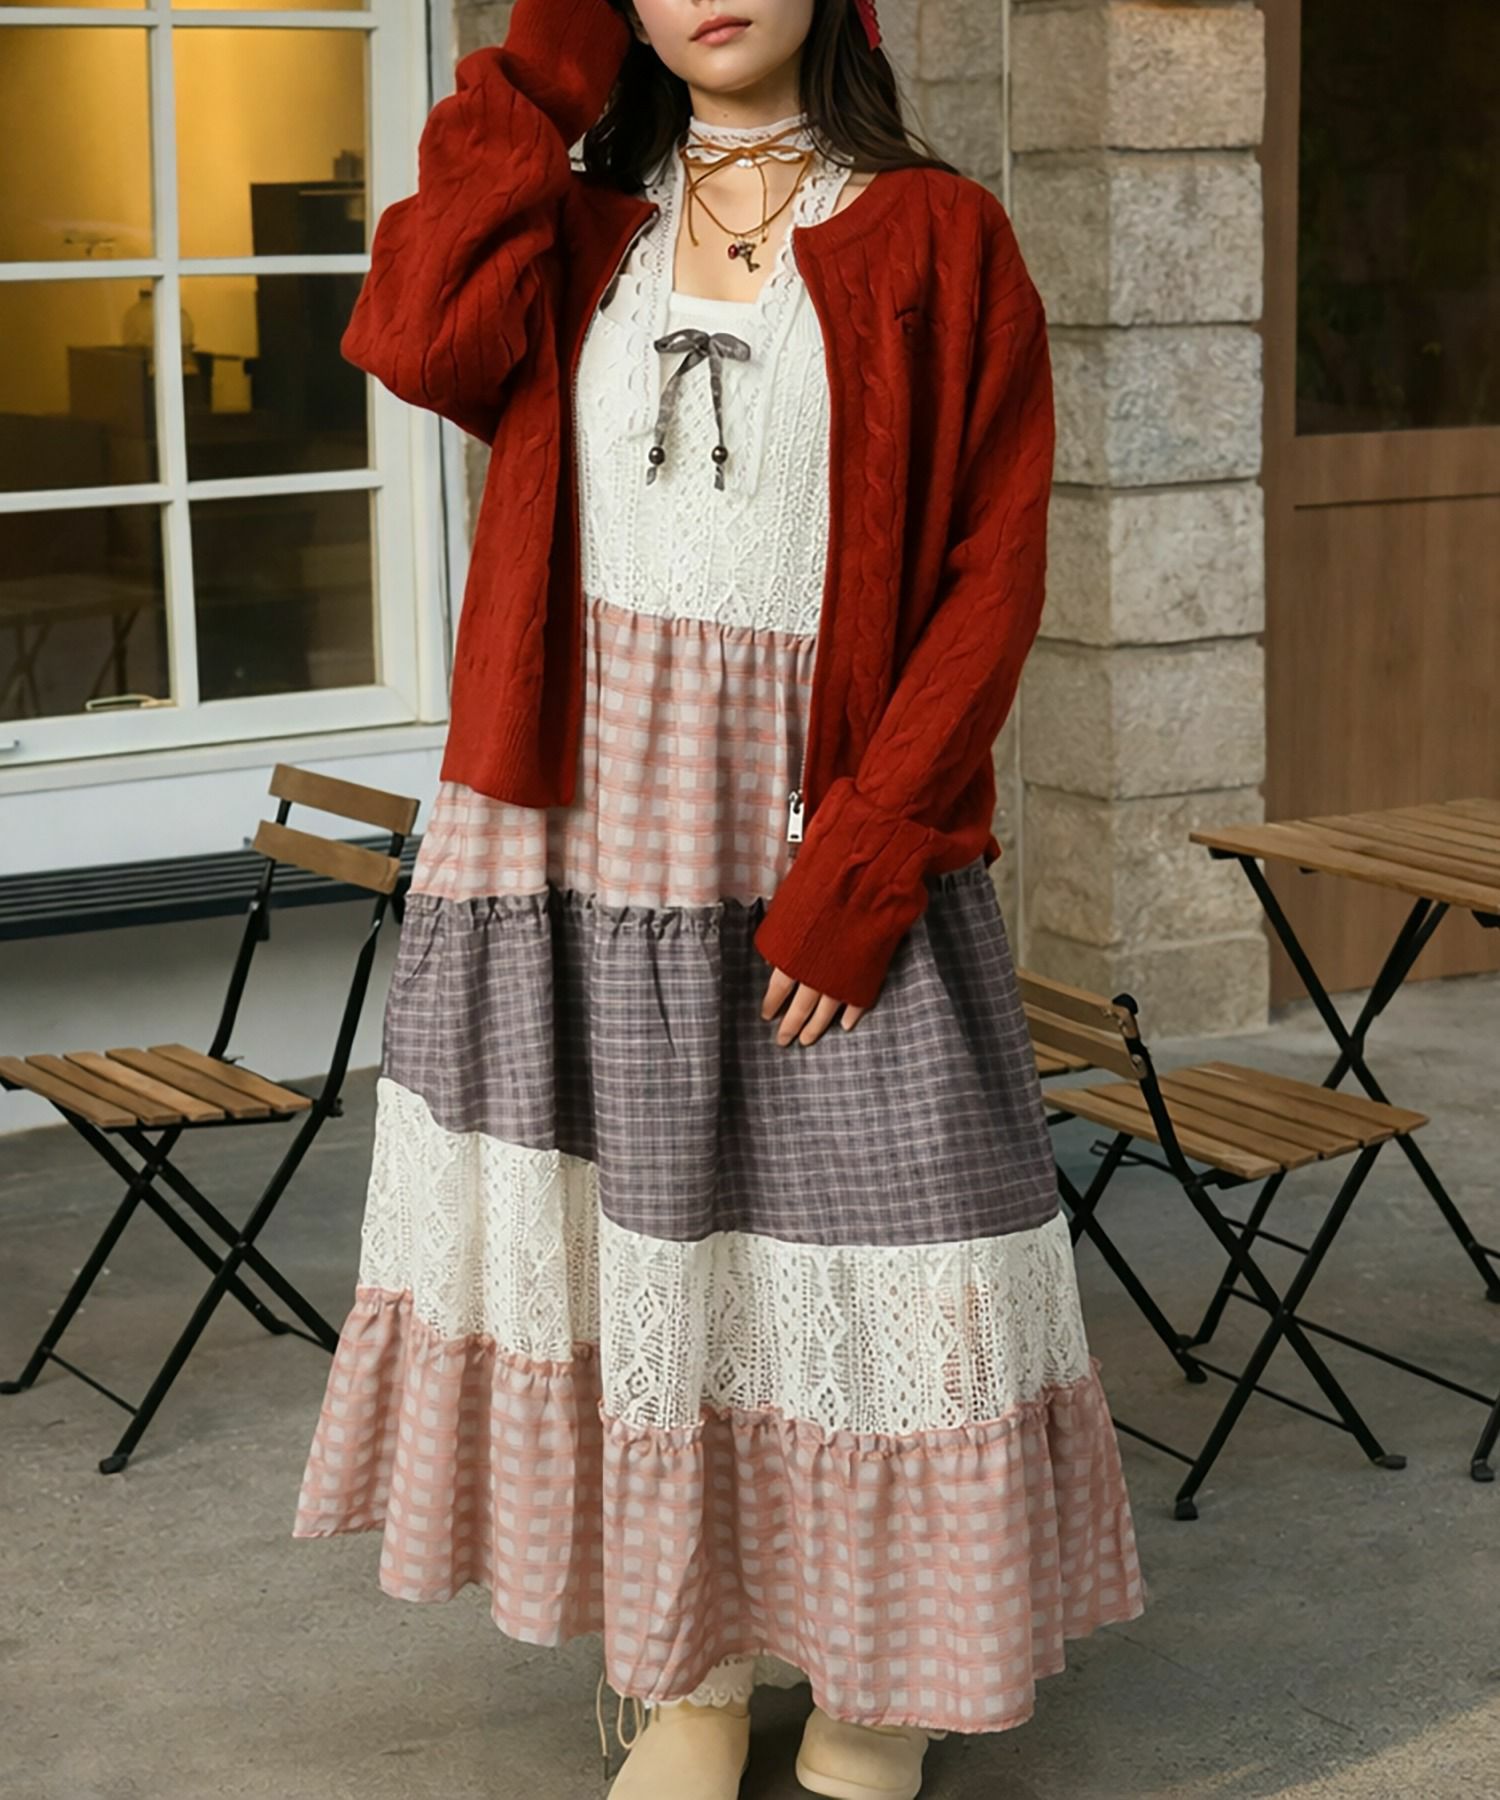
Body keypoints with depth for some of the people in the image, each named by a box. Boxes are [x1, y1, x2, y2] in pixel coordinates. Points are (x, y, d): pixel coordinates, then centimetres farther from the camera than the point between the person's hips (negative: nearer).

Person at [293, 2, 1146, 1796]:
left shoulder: (935, 236, 1)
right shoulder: (568, 231, 11)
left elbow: (992, 573, -5)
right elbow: (417, 339, -12)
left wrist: (862, 860, -14)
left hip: (829, 855, -3)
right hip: (586, 836, 3)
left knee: (862, 1270, 1)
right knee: (631, 1259, 8)